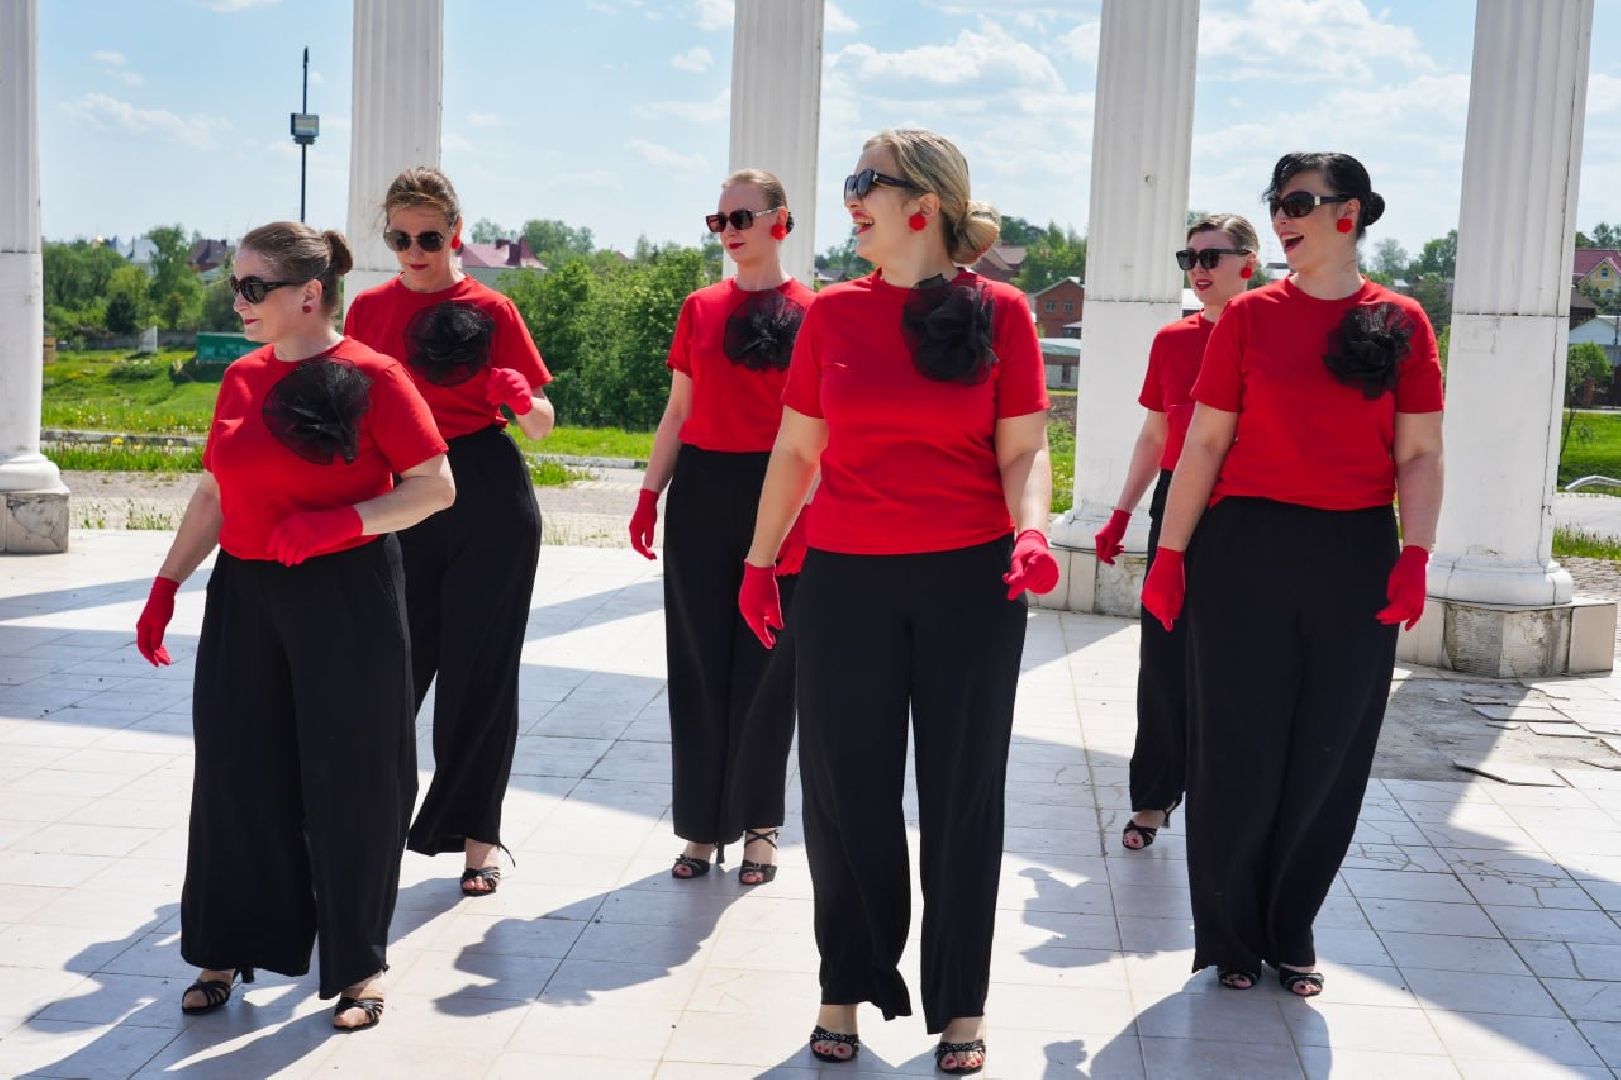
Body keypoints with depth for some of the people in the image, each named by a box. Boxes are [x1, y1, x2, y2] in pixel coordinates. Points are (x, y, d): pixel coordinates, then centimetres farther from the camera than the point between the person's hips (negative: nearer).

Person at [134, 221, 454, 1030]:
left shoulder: (371, 378, -9)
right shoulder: (241, 379, 8)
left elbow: (435, 487, -11)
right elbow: (214, 492, 15)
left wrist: (337, 524, -22)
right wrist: (166, 584, 10)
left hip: (346, 600, -5)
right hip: (245, 597, 5)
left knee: (349, 779, 3)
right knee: (237, 769, 9)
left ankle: (359, 964, 19)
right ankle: (229, 950, 26)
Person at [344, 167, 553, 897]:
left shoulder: (490, 310, -1)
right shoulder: (369, 310, 8)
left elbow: (541, 424, 0)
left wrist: (523, 398, -21)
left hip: (488, 498, -2)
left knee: (480, 669, 4)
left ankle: (476, 837, 17)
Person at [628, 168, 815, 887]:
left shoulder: (810, 313, -3)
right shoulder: (699, 309, 9)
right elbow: (678, 412, 13)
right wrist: (649, 492, 7)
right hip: (701, 491, 4)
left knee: (766, 666, 4)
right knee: (698, 664, 6)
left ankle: (758, 825, 18)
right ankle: (702, 826, 17)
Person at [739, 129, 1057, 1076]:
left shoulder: (1000, 313, -2)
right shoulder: (833, 312, 4)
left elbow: (1024, 448, -3)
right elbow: (797, 449, 9)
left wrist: (1032, 532, -21)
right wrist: (760, 561, 8)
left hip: (970, 580, -2)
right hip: (846, 579, 2)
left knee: (962, 788, 8)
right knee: (848, 786, 7)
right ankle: (849, 989, 25)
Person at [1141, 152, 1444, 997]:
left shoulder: (1400, 323, 5)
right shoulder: (1250, 316, 3)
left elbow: (1419, 454, 4)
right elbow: (1206, 441, 3)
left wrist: (1415, 554, -10)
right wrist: (1171, 552, -2)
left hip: (1353, 559, 1)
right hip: (1247, 549, -1)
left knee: (1327, 757, 8)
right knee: (1239, 750, 4)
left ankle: (1290, 934, 26)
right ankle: (1229, 936, 21)